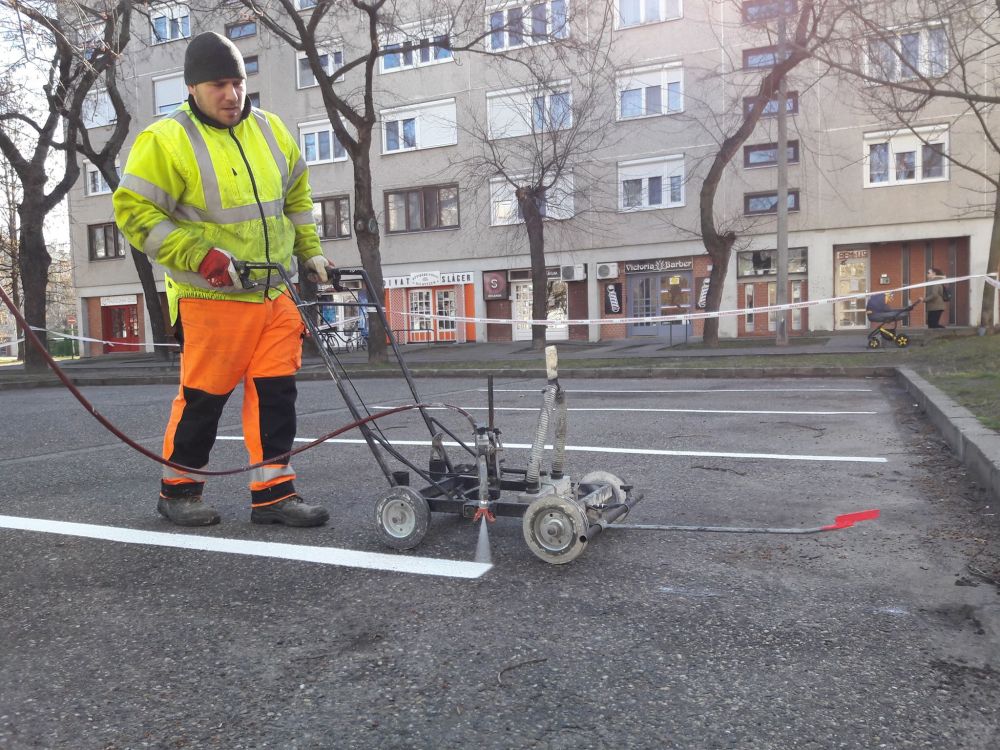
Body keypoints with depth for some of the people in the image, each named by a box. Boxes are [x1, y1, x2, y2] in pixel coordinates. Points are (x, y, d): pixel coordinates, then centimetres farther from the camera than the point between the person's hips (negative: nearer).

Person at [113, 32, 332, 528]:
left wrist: (310, 252, 15)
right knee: (204, 396, 1)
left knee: (276, 393, 3)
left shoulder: (270, 130, 10)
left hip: (273, 294, 6)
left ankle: (273, 492, 11)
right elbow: (133, 209, -11)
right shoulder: (166, 140, -8)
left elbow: (296, 195, 22)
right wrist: (199, 255, -19)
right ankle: (178, 490, 21)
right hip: (211, 298, -5)